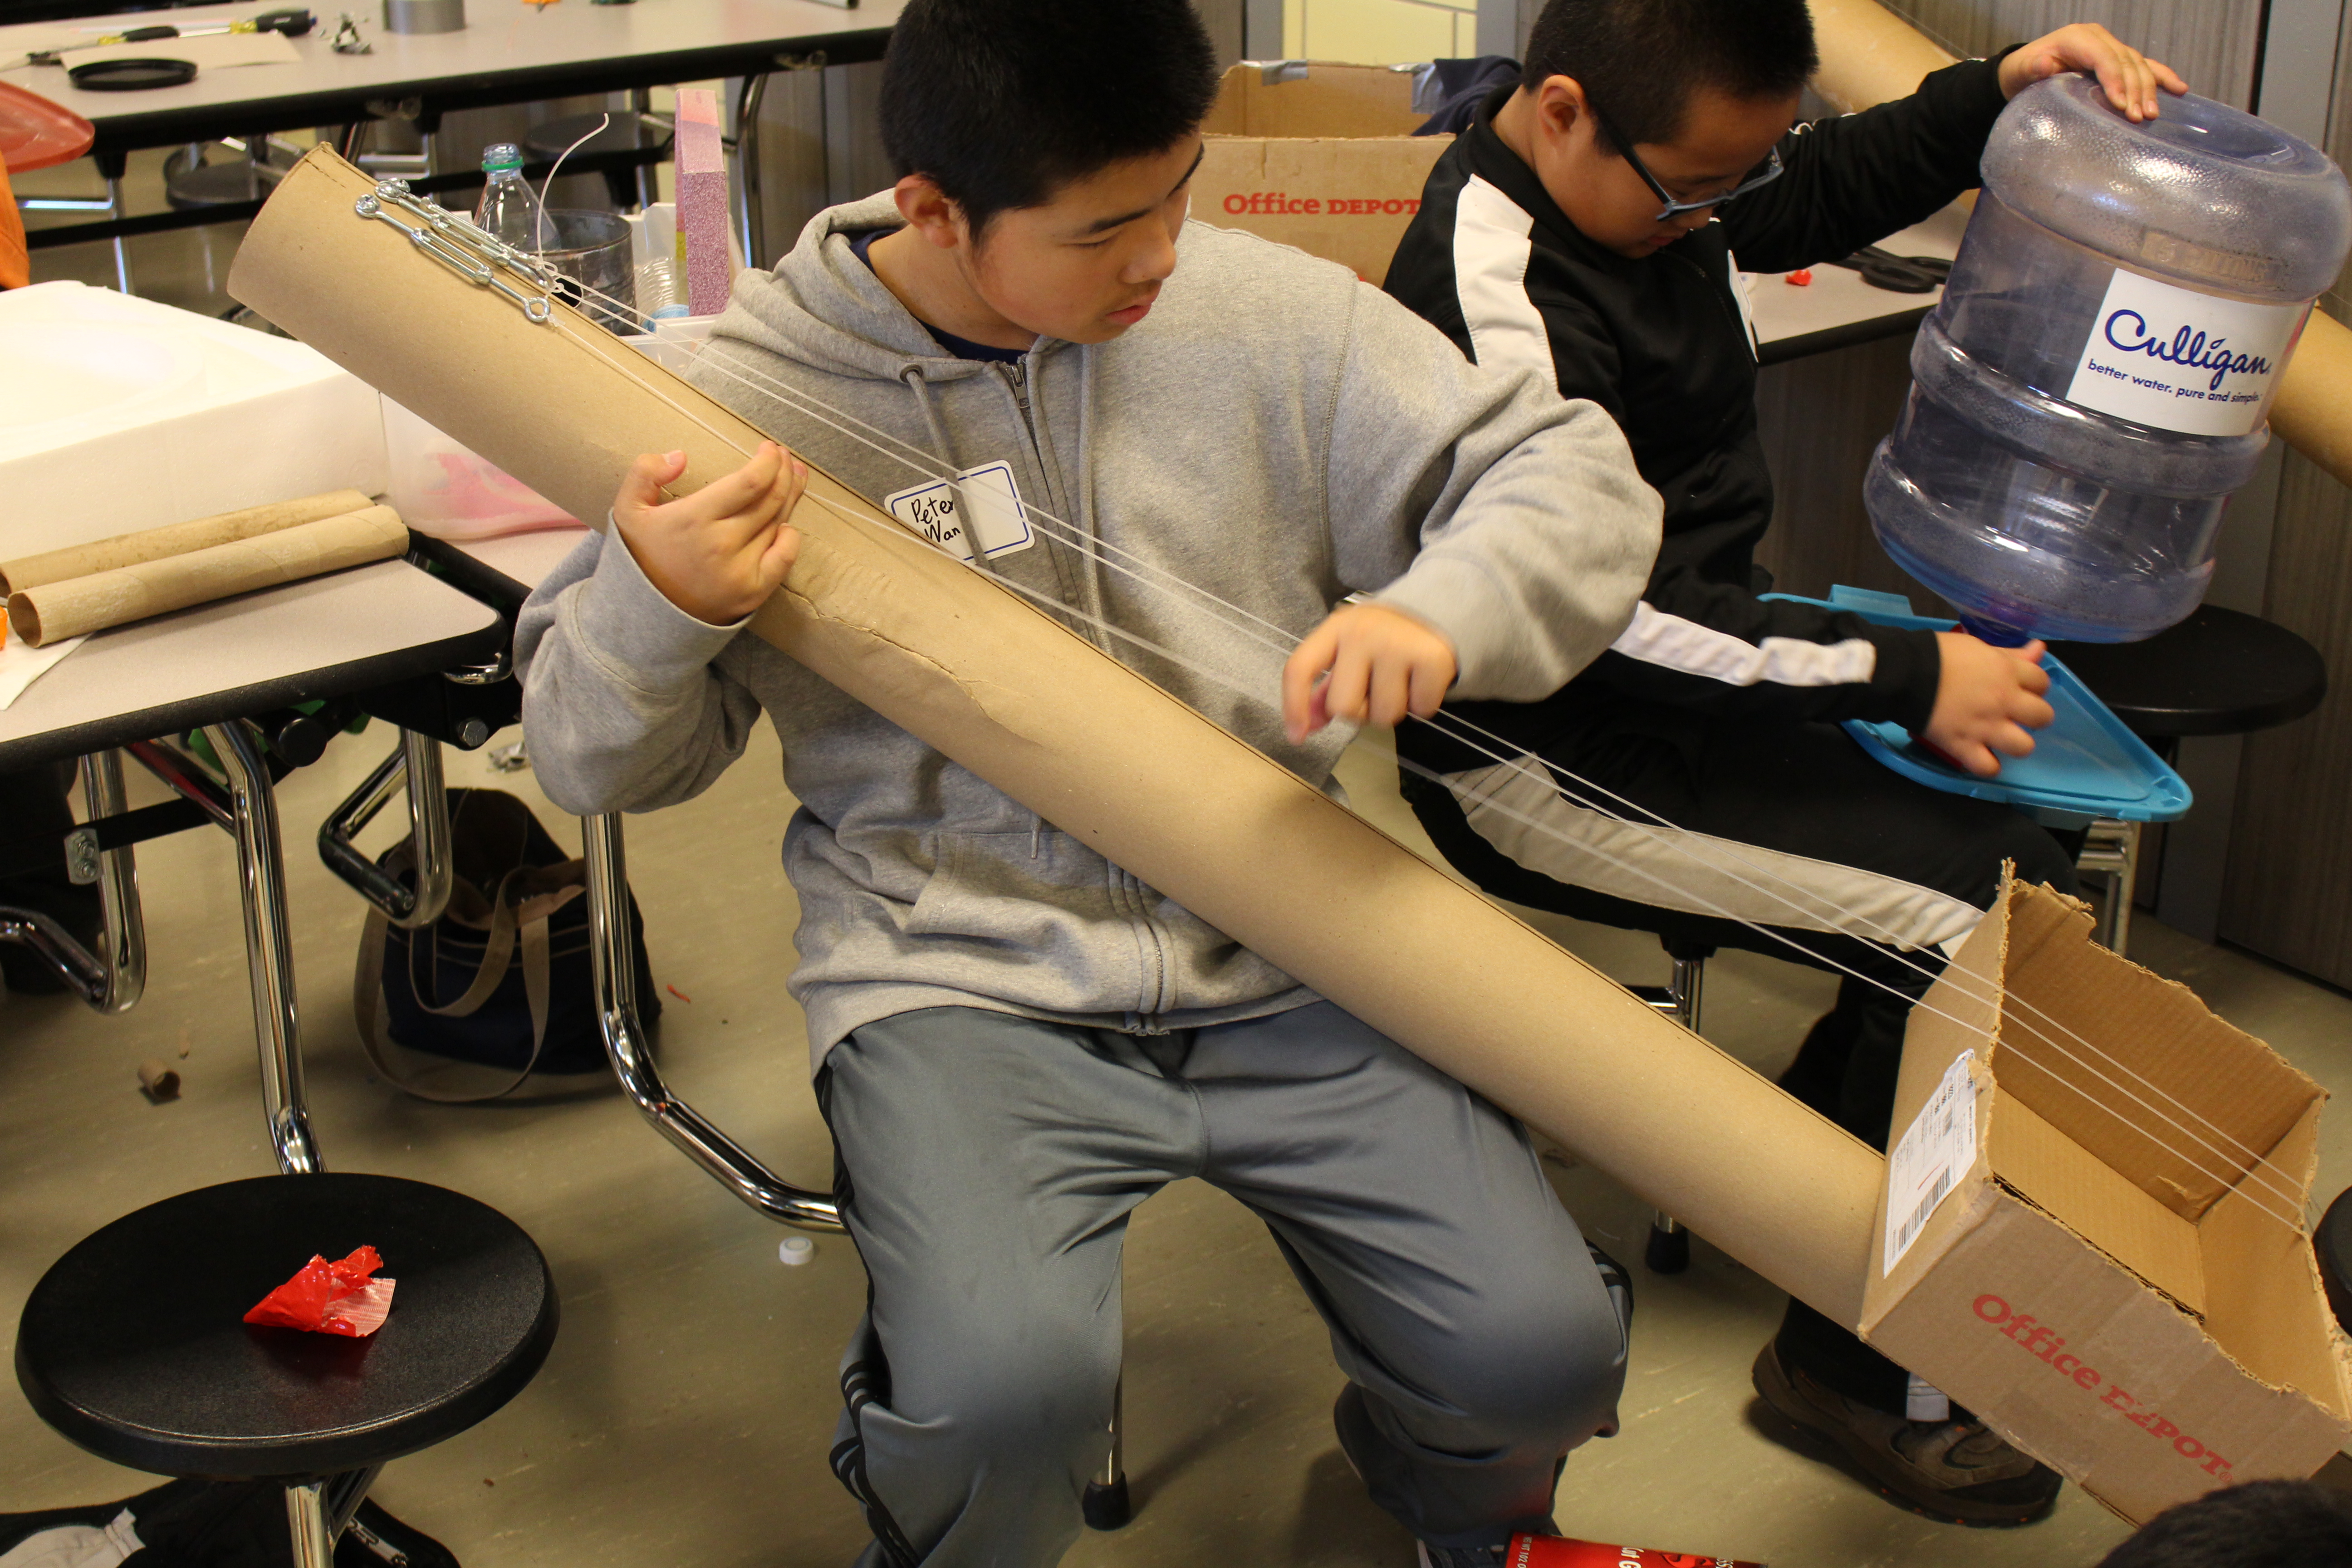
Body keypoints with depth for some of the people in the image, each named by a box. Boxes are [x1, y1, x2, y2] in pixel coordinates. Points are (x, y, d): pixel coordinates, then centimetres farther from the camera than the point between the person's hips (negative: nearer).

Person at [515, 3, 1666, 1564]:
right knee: (1009, 1387, -29)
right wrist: (657, 604, -18)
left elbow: (1580, 477, 2)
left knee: (1538, 1350, -13)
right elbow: (599, 763, 5)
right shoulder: (761, 397, -4)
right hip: (961, 974, -2)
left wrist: (1439, 611, -19)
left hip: (1276, 958, 3)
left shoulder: (1268, 313, -1)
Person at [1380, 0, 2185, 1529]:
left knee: (2016, 839, 4)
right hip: (1550, 760, -9)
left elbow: (1828, 193, 20)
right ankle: (1853, 1357, 2)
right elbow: (1616, 620, -27)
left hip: (1697, 654, 10)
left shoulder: (1661, 162, 1)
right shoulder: (1490, 297, -26)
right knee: (1993, 915, -16)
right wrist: (1913, 678, -21)